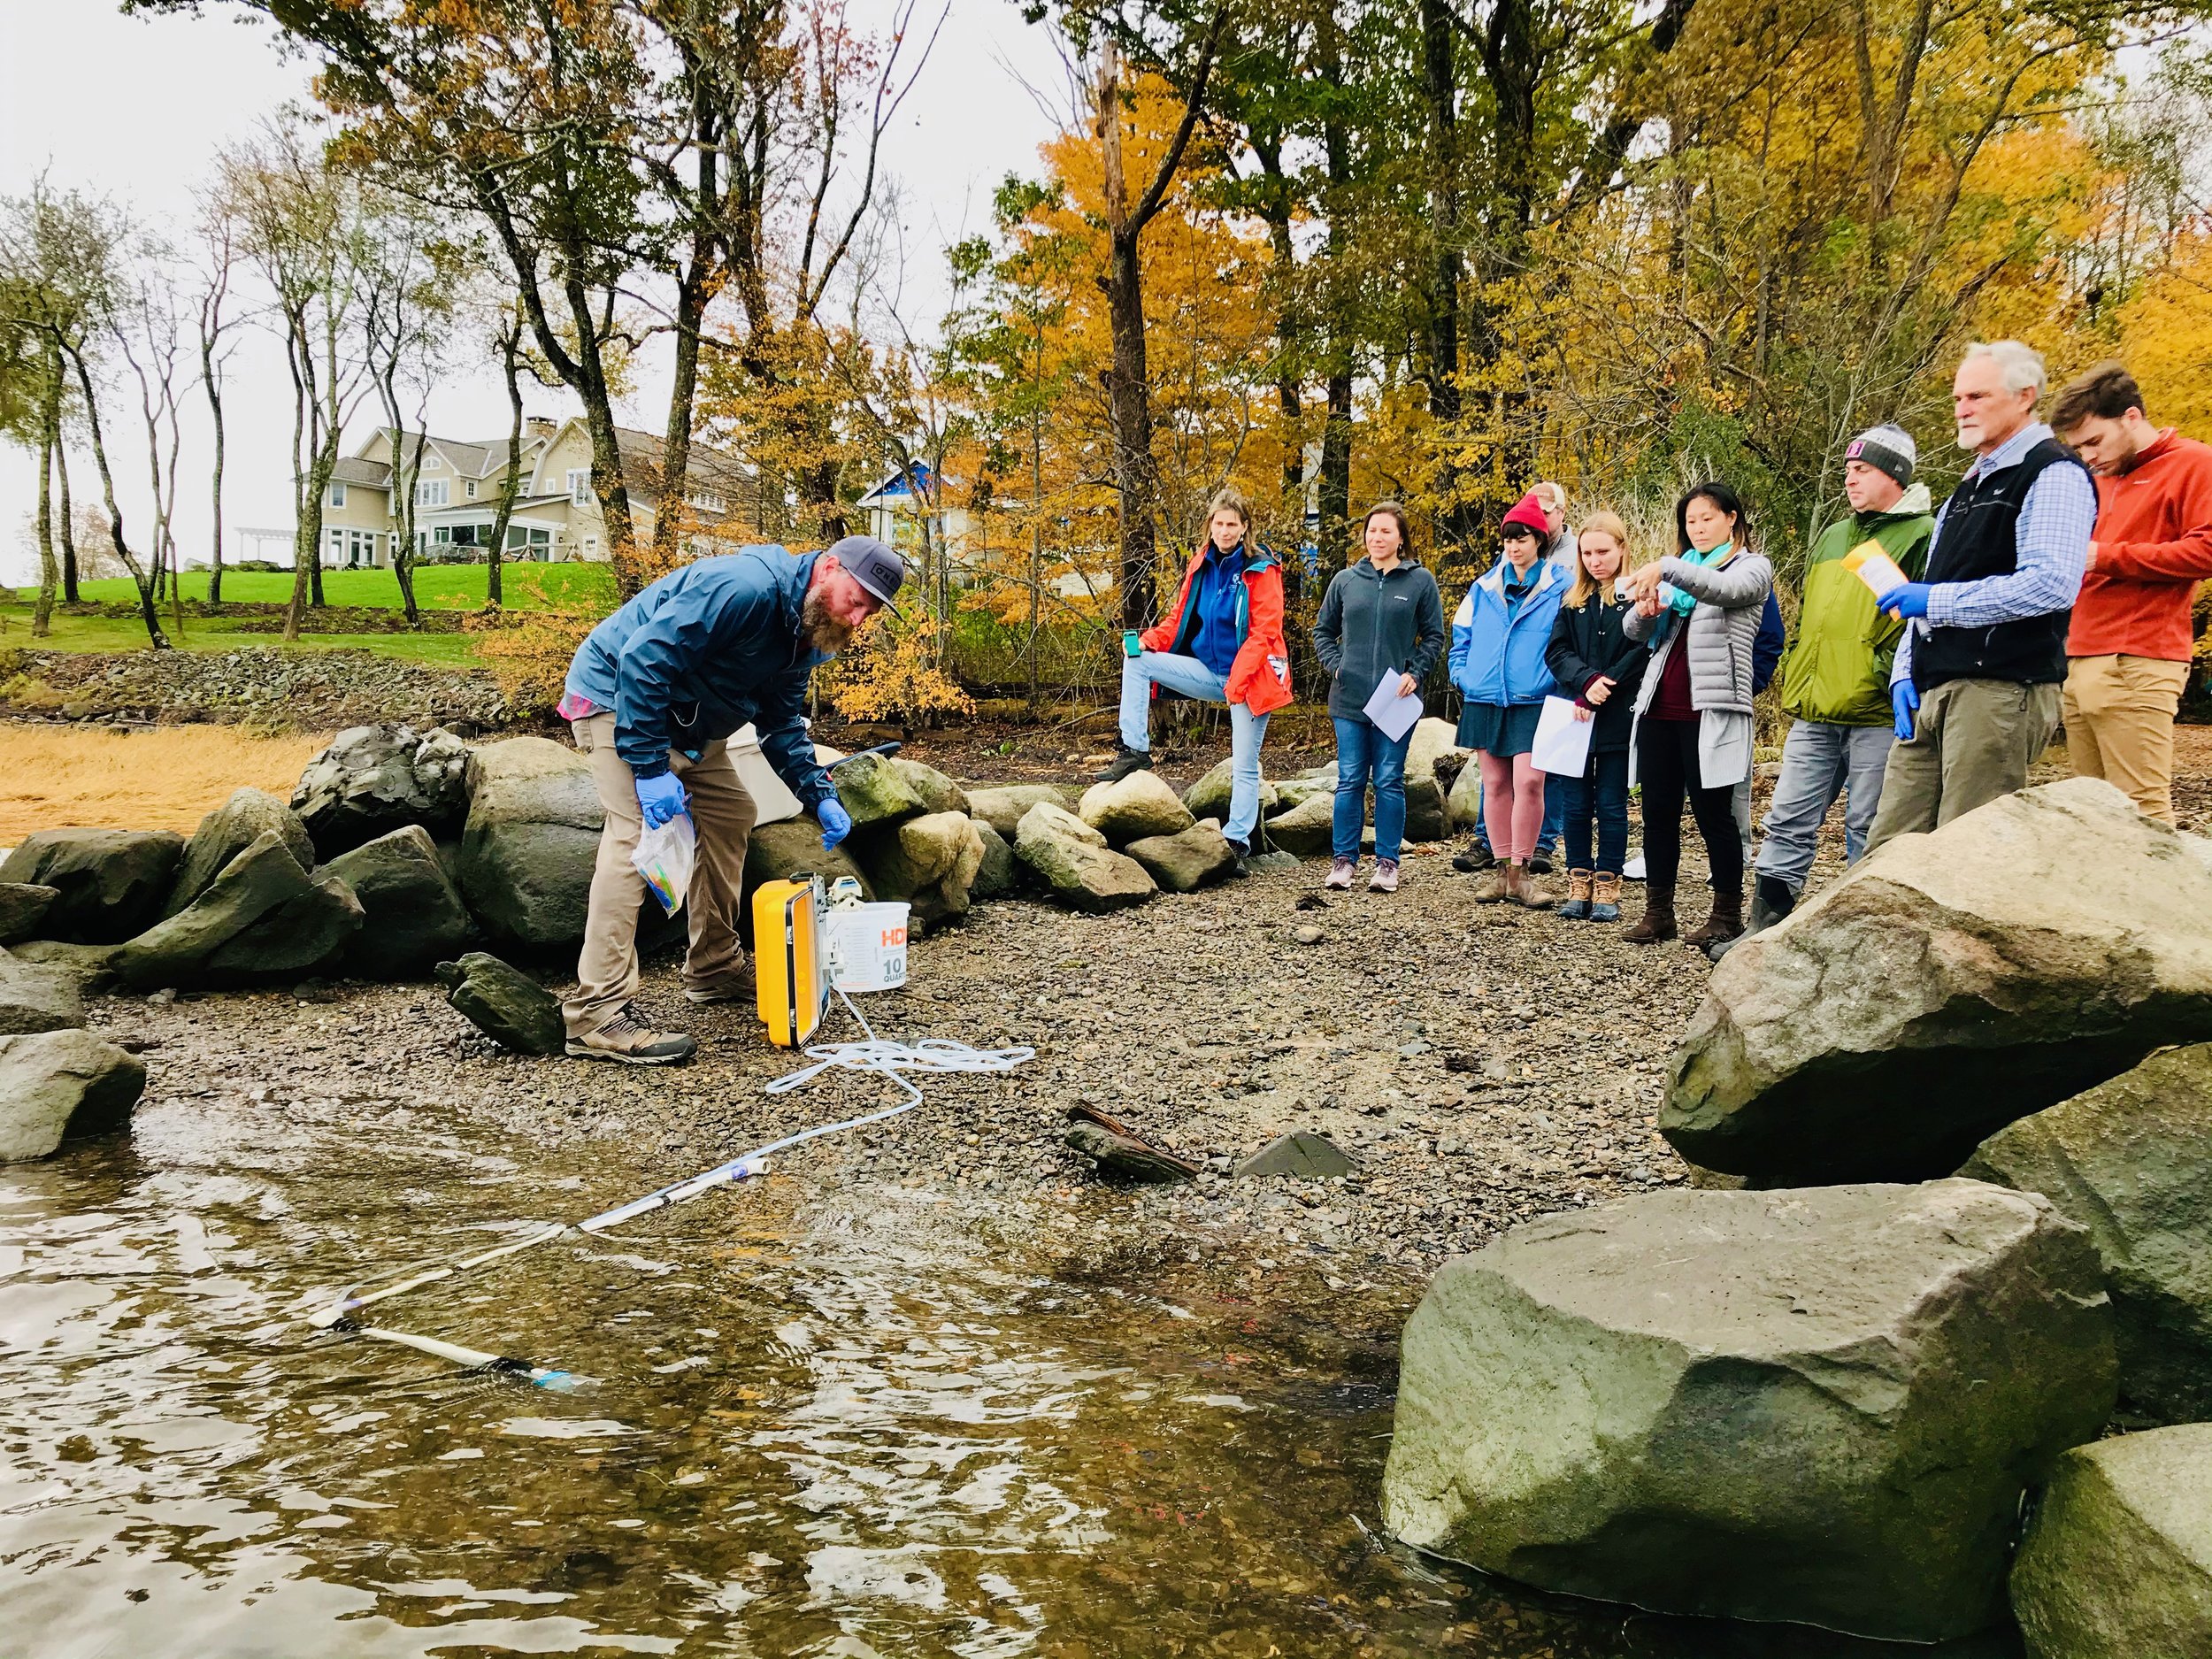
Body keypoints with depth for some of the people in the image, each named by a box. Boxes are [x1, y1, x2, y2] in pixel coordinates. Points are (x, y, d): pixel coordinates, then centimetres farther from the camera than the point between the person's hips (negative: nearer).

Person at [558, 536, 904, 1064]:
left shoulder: (807, 632, 2)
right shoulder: (744, 587, -30)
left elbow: (781, 724, 11)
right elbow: (644, 658, -33)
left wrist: (820, 795, -3)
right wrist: (650, 767, -34)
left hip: (685, 719, 10)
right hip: (616, 697, -10)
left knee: (730, 814, 13)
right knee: (638, 830, -22)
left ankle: (714, 969, 24)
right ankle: (597, 1014, -24)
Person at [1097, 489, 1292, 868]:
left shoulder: (1261, 570, -10)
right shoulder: (1201, 566, 6)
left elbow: (1264, 632, -15)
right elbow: (1180, 616, 10)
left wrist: (1238, 678, -24)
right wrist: (1150, 639, -9)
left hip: (1249, 678, -5)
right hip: (1208, 670, 5)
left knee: (1244, 767, -2)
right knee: (1136, 660, -8)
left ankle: (1238, 842, 7)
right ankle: (1135, 750, -8)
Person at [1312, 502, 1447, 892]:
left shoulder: (1420, 581, 2)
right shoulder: (1345, 581, 7)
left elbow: (1434, 636, 5)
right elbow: (1323, 630, 15)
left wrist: (1414, 673, -8)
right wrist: (1335, 666, 0)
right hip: (1350, 699, 2)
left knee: (1389, 782, 2)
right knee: (1350, 780, 5)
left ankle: (1387, 863, 10)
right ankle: (1344, 859, 13)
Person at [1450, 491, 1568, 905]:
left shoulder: (1560, 588, 0)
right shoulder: (1484, 587, 11)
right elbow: (1461, 635, 17)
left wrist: (1553, 683, -10)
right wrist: (1463, 676, 4)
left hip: (1533, 704, -4)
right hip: (1484, 701, 4)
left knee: (1528, 782, -12)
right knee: (1495, 784, 7)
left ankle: (1520, 872, -2)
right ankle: (1502, 871, 15)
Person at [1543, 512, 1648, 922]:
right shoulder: (1572, 600, 12)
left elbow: (1641, 653, -11)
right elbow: (1556, 652, 3)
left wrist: (1599, 694, -14)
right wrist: (1587, 680, -15)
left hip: (1618, 719, -4)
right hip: (1574, 717, 4)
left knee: (1611, 807, 2)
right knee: (1575, 805, 6)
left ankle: (1608, 888, 11)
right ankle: (1579, 885, 15)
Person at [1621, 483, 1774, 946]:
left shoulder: (1752, 567, 4)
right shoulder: (1682, 570, 20)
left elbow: (1725, 589, -21)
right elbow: (1634, 631, 12)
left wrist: (1665, 569, -34)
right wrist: (1643, 611, -11)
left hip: (1710, 709, -6)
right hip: (1659, 706, 6)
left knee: (1712, 812, -3)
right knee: (1658, 812, 6)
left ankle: (1727, 914, 6)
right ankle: (1658, 912, 13)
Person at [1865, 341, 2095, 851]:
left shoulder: (2054, 474, -4)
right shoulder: (1969, 486, 24)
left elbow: (2052, 584, -20)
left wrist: (1936, 600, -18)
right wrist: (1904, 673, 12)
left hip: (1999, 689, -9)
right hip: (1931, 694, 9)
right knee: (1888, 849, 4)